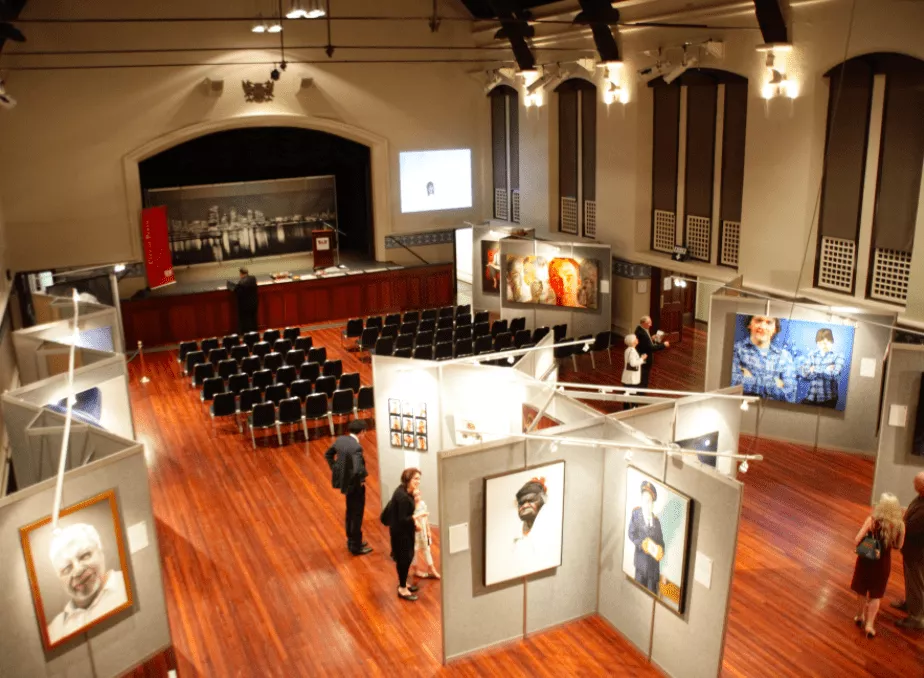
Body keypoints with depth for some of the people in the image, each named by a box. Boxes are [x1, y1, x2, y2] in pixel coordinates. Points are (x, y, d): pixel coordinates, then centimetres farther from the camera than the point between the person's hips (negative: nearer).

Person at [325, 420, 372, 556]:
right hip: (354, 484, -8)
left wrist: (335, 470, 13)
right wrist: (361, 480, -19)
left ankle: (351, 540, 40)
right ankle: (356, 546, 23)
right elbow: (358, 469, -38)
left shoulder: (340, 440, -3)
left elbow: (328, 454, 12)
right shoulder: (357, 447, -29)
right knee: (357, 515, 9)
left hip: (345, 481, 8)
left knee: (350, 512, 25)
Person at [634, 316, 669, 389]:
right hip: (644, 361, -10)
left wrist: (651, 339, 6)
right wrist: (663, 345, -20)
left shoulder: (639, 329, 4)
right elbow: (650, 347, -27)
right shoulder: (642, 333, -28)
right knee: (643, 383, 1)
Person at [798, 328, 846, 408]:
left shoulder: (838, 356, 0)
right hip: (811, 397, 2)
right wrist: (825, 370, -10)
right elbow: (802, 372, -5)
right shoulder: (812, 355, 8)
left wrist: (815, 370, -5)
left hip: (828, 398, -2)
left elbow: (834, 374, -16)